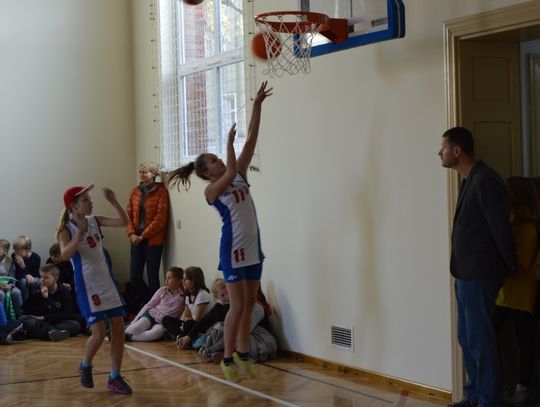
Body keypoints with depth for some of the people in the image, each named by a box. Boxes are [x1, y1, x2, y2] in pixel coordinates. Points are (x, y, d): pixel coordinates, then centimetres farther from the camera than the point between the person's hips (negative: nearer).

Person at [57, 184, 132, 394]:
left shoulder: (95, 221, 5)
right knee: (99, 333, -9)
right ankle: (85, 366, 20)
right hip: (88, 286, -6)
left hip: (108, 281, 6)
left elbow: (124, 221, -1)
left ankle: (115, 377, 11)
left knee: (119, 328, 3)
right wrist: (80, 234, -38)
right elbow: (65, 254, -29)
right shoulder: (67, 230, -11)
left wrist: (113, 201, -11)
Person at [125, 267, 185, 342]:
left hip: (162, 324, -2)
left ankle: (128, 337, -33)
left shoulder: (183, 297, -2)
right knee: (136, 328, -32)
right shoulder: (162, 291, 5)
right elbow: (149, 305, 5)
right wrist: (134, 321, 0)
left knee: (158, 331, -38)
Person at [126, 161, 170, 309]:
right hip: (137, 239, 5)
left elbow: (161, 217, -12)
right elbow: (129, 214, 11)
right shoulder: (135, 191, 11)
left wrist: (143, 236, -13)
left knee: (152, 276, -1)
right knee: (135, 276, 5)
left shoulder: (161, 191, -6)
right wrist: (131, 233, -5)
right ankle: (145, 301, 27)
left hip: (153, 240, -5)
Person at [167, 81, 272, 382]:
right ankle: (227, 359, 6)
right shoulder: (211, 191, -6)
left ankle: (242, 353, 22)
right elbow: (230, 172, -27)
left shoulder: (240, 177, 10)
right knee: (238, 306, -5)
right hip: (233, 250, -6)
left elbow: (252, 141, 3)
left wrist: (258, 106, -3)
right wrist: (229, 141, -25)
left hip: (253, 247, 7)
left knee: (250, 304, 11)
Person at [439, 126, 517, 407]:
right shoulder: (469, 180, 13)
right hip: (466, 274, 10)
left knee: (480, 340, -3)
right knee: (467, 338, 16)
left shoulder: (485, 181, -18)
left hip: (479, 275, -10)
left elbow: (500, 228, -17)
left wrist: (512, 267, -6)